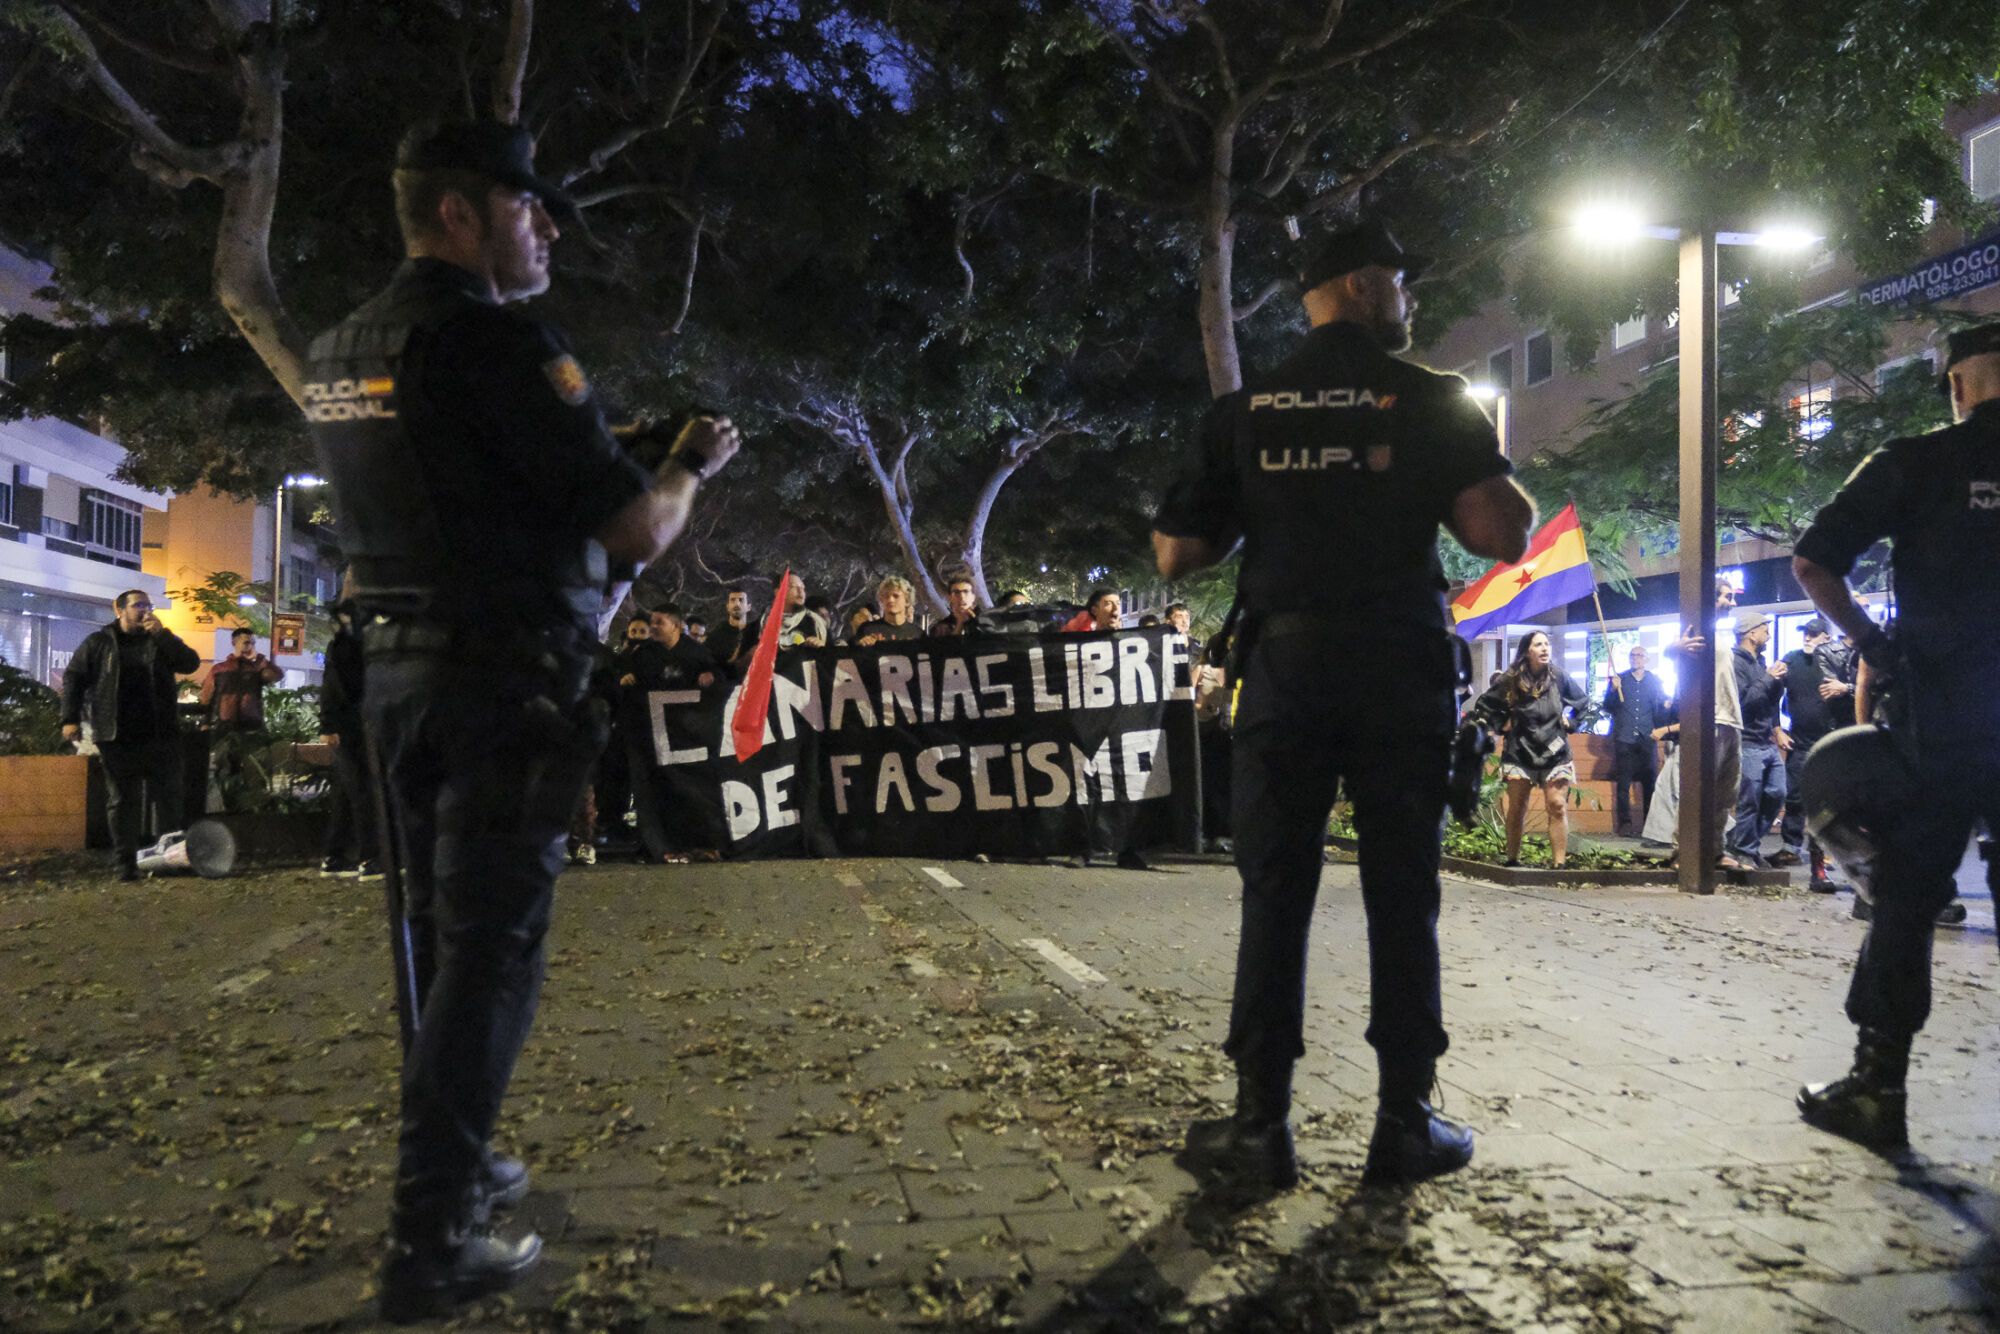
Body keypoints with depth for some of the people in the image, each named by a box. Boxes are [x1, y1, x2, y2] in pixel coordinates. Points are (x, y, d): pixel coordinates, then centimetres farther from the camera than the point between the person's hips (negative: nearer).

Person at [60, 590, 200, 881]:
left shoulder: (161, 640, 11)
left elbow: (191, 663, -4)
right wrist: (71, 719, -3)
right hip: (117, 738, -2)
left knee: (167, 796, 2)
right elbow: (73, 677, 6)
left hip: (161, 736, 2)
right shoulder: (98, 643, 6)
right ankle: (124, 862, 8)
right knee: (122, 800, 3)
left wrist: (162, 635, -13)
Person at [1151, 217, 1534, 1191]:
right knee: (1402, 900, 7)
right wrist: (1430, 497, 11)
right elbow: (1502, 537, -9)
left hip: (1285, 666, 2)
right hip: (1400, 671, -1)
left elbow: (1176, 555, 4)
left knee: (1274, 898, 6)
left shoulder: (1244, 410, 7)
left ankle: (1261, 1127, 9)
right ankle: (1405, 1125, 14)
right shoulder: (1432, 399, 1)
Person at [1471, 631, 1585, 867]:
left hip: (1554, 752, 0)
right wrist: (1502, 724, 1)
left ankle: (1559, 863, -8)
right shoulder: (1511, 680, -4)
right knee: (1517, 809, 4)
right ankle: (1512, 859, 14)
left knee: (1557, 807, -8)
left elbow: (1581, 701, 18)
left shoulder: (1559, 677, -1)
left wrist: (1567, 717, 4)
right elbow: (1484, 705, 9)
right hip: (1520, 752, 0)